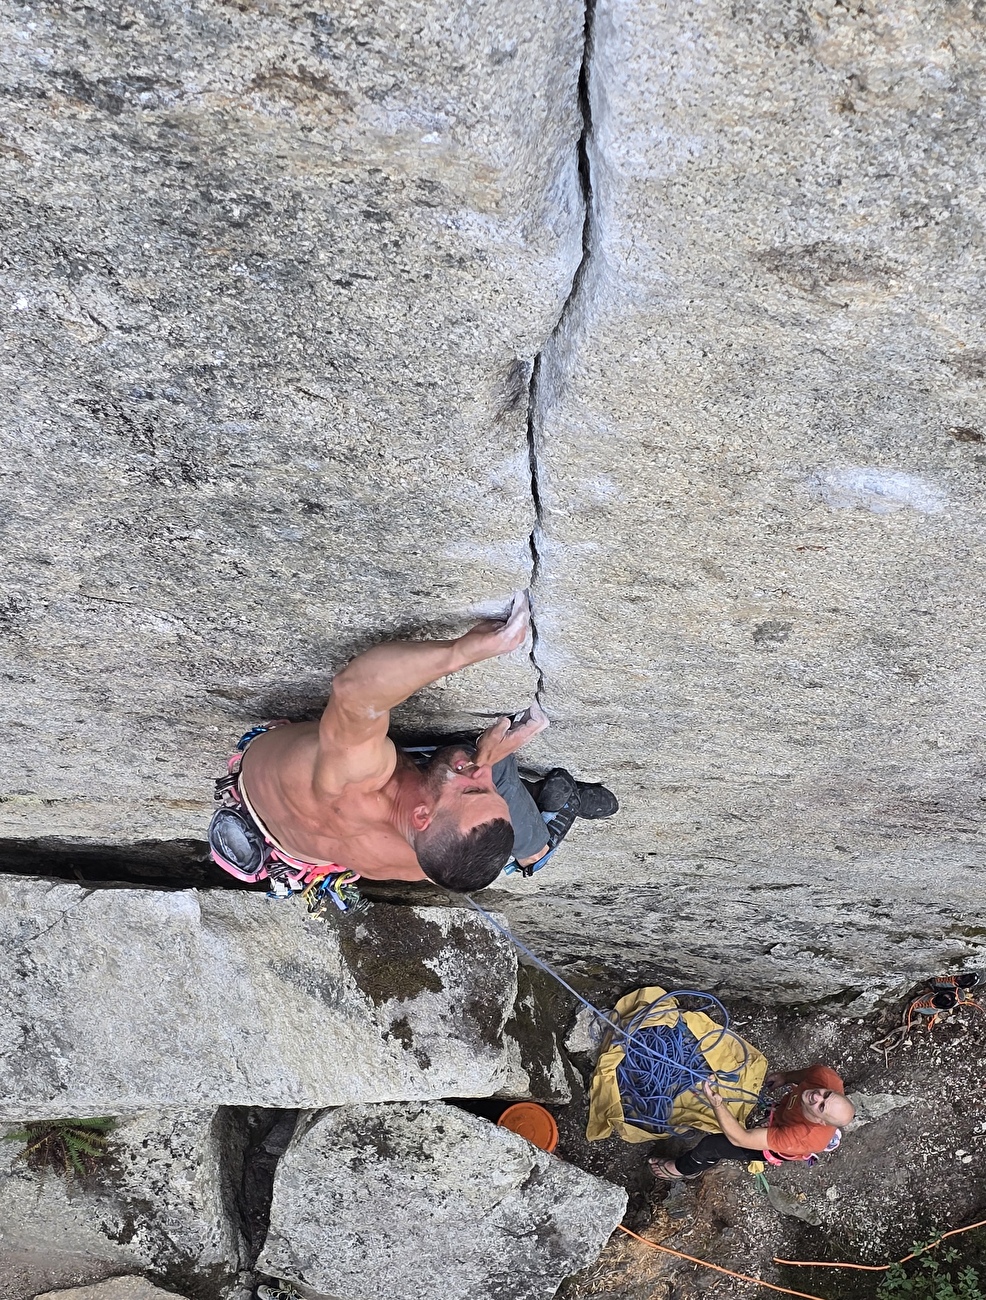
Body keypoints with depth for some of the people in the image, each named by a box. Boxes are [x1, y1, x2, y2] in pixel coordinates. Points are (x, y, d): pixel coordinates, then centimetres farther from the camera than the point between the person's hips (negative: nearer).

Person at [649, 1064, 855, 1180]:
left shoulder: (804, 1138, -48)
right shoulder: (828, 1077, -37)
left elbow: (740, 1139, -45)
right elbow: (813, 1072, -7)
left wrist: (716, 1104, -56)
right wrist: (787, 1076, -14)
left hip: (777, 1147, -6)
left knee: (710, 1145, -3)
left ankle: (685, 1168, 32)